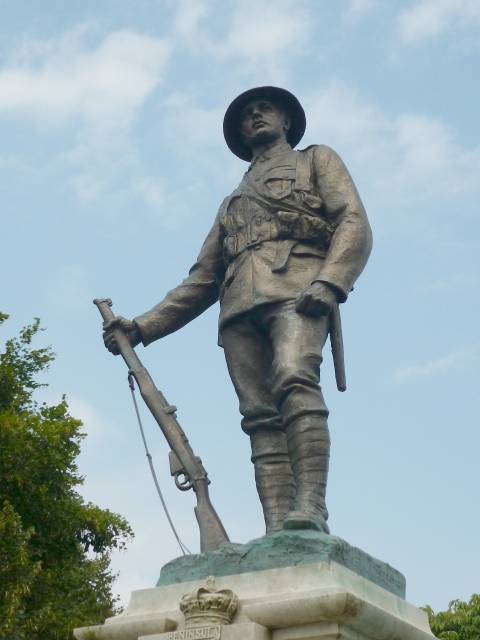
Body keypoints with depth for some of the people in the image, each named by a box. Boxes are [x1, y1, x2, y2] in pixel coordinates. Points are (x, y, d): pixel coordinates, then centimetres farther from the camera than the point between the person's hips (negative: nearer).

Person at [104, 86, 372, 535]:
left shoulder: (316, 160, 24)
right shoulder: (232, 202, 37)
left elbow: (354, 222, 6)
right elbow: (202, 280, 31)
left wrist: (329, 281, -14)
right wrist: (143, 326, 19)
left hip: (295, 287, -4)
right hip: (239, 305, 5)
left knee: (294, 380, -30)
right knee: (260, 415, -12)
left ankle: (310, 507, -42)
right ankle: (278, 535, -24)